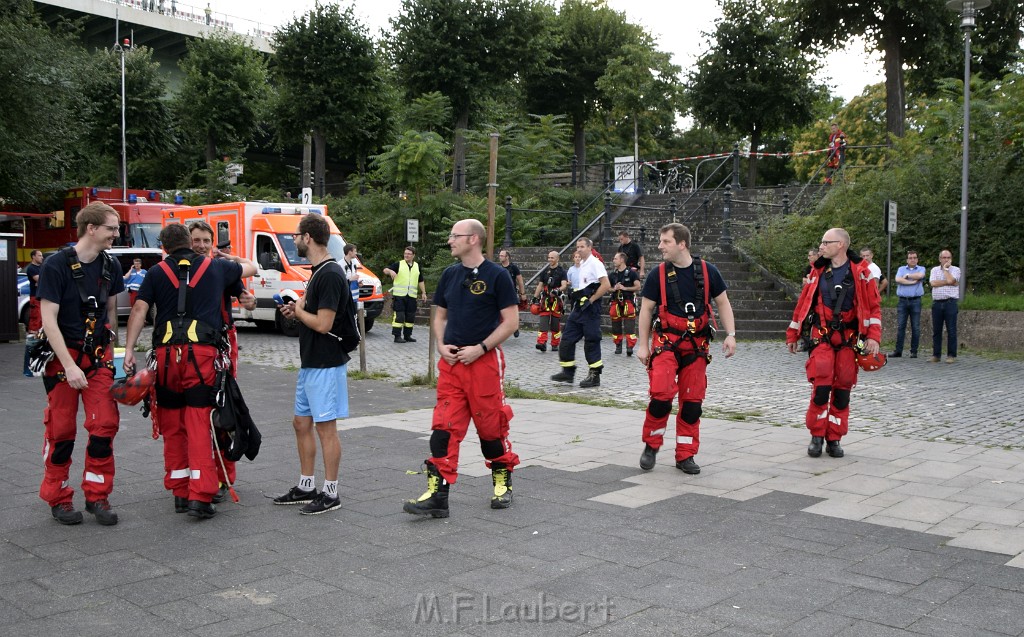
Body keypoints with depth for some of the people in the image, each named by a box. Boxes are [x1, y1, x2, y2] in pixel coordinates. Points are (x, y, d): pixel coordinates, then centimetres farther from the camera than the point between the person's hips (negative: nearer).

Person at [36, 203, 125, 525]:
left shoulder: (111, 265, 3)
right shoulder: (56, 265, -14)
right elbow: (49, 320, -16)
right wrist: (69, 366, -21)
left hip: (98, 356, 4)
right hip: (62, 357, -4)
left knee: (105, 425, -4)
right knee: (61, 430, 3)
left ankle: (97, 495, 10)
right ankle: (58, 499, 19)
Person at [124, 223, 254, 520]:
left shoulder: (157, 273, 10)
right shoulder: (216, 267, 12)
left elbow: (139, 310, -1)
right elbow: (251, 268, 29)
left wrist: (129, 349, -2)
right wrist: (232, 261, 48)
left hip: (166, 354, 1)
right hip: (203, 353, -1)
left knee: (172, 426, 11)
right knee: (199, 426, -3)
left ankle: (180, 493, 18)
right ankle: (200, 496, -9)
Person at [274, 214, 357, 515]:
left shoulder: (330, 275, -19)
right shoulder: (319, 272, 13)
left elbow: (323, 323, -24)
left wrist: (298, 310, -8)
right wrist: (297, 312, 5)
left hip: (326, 364, -10)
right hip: (311, 363, 10)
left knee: (325, 428, -2)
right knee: (301, 423, 15)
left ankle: (330, 493, 8)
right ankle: (306, 487, 26)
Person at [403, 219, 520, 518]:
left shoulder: (496, 275, -7)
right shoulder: (450, 274, 11)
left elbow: (511, 321, -9)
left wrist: (480, 348, -15)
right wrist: (441, 345, 0)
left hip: (484, 361, -5)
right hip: (451, 362, 5)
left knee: (491, 425, 6)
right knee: (444, 427, -1)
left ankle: (502, 483, 27)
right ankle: (437, 494, 0)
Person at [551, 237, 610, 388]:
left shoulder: (595, 263, -11)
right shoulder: (581, 264, 16)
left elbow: (606, 285, -19)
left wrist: (591, 300, -16)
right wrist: (574, 292, 12)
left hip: (590, 308, -9)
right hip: (579, 306, 9)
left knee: (591, 341, -3)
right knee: (567, 339, 8)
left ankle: (595, 375, 5)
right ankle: (568, 371, 15)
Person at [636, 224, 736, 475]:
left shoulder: (707, 271, 0)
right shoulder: (658, 274, -1)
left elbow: (723, 303, 8)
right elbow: (646, 310, 3)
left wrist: (731, 335, -2)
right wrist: (643, 345, 0)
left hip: (697, 346, 2)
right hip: (666, 343, -2)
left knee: (692, 401, 4)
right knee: (661, 394, -17)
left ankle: (685, 456, 16)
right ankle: (651, 446, 5)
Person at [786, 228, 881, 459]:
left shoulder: (860, 272, 0)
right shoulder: (818, 272, 8)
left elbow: (874, 306, 0)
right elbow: (803, 304, 12)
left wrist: (873, 336, -9)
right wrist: (792, 335, 12)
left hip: (848, 340, 0)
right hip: (821, 338, 1)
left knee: (842, 391, 3)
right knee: (821, 388, -9)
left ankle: (834, 439, 14)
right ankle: (817, 436, 6)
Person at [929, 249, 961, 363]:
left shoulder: (955, 270, 5)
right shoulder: (935, 270, 13)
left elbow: (950, 280, -14)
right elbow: (933, 283, -4)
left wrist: (945, 268, -1)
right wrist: (948, 282, -7)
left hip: (950, 302, -3)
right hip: (937, 303, 3)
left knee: (951, 330, -3)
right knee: (936, 330, 5)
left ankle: (951, 355, 2)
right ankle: (936, 355, 11)